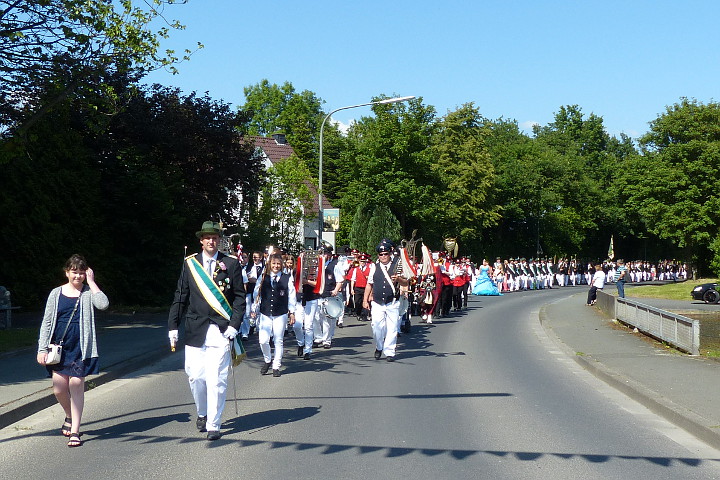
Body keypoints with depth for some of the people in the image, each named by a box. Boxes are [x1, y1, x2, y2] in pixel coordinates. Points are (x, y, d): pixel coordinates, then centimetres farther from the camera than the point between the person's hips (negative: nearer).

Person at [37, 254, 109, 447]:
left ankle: (74, 431, 1)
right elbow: (46, 322, 7)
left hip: (81, 348, -2)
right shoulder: (56, 294, 6)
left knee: (76, 385, -5)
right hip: (59, 347, 2)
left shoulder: (88, 293, 2)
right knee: (59, 388, 2)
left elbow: (103, 304, -21)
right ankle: (69, 417, 32)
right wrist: (42, 348, 0)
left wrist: (91, 282, -13)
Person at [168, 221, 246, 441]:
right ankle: (202, 413, 29)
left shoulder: (231, 264, 4)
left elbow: (239, 298, 5)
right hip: (195, 330, 2)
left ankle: (213, 425, 3)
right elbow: (180, 297, 10)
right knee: (195, 376, 3)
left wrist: (234, 325, -6)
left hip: (221, 331, -2)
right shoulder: (189, 264, 8)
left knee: (216, 380, -6)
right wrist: (173, 326, 5)